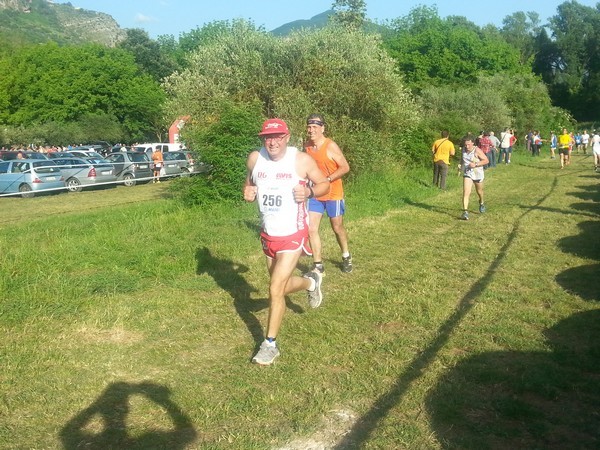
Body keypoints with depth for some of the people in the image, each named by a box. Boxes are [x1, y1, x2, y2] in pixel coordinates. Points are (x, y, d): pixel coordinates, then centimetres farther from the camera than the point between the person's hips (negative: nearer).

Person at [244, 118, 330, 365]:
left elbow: (324, 184, -2)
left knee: (275, 290, -8)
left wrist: (309, 191, -23)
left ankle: (270, 344, 9)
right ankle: (311, 282, 52)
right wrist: (248, 193, -9)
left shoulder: (302, 160, -14)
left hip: (293, 235, -5)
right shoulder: (255, 158, -4)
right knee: (281, 286, 20)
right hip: (268, 234, 5)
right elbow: (249, 183, 14)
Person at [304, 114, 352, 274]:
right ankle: (318, 266, 5)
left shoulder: (331, 146, -17)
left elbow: (345, 167, -15)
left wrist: (327, 179, -23)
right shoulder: (306, 146, -1)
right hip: (315, 195, 5)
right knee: (311, 229, -3)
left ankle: (346, 256, 37)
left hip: (333, 194, -4)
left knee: (337, 228, 10)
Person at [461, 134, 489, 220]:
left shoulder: (477, 150, -19)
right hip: (467, 174, 2)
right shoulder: (463, 149, -2)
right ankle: (465, 212, -20)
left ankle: (481, 203, 53)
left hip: (478, 174, -2)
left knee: (479, 191, 21)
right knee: (466, 192, -16)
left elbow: (486, 160, -19)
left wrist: (475, 164, -27)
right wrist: (461, 165, 9)